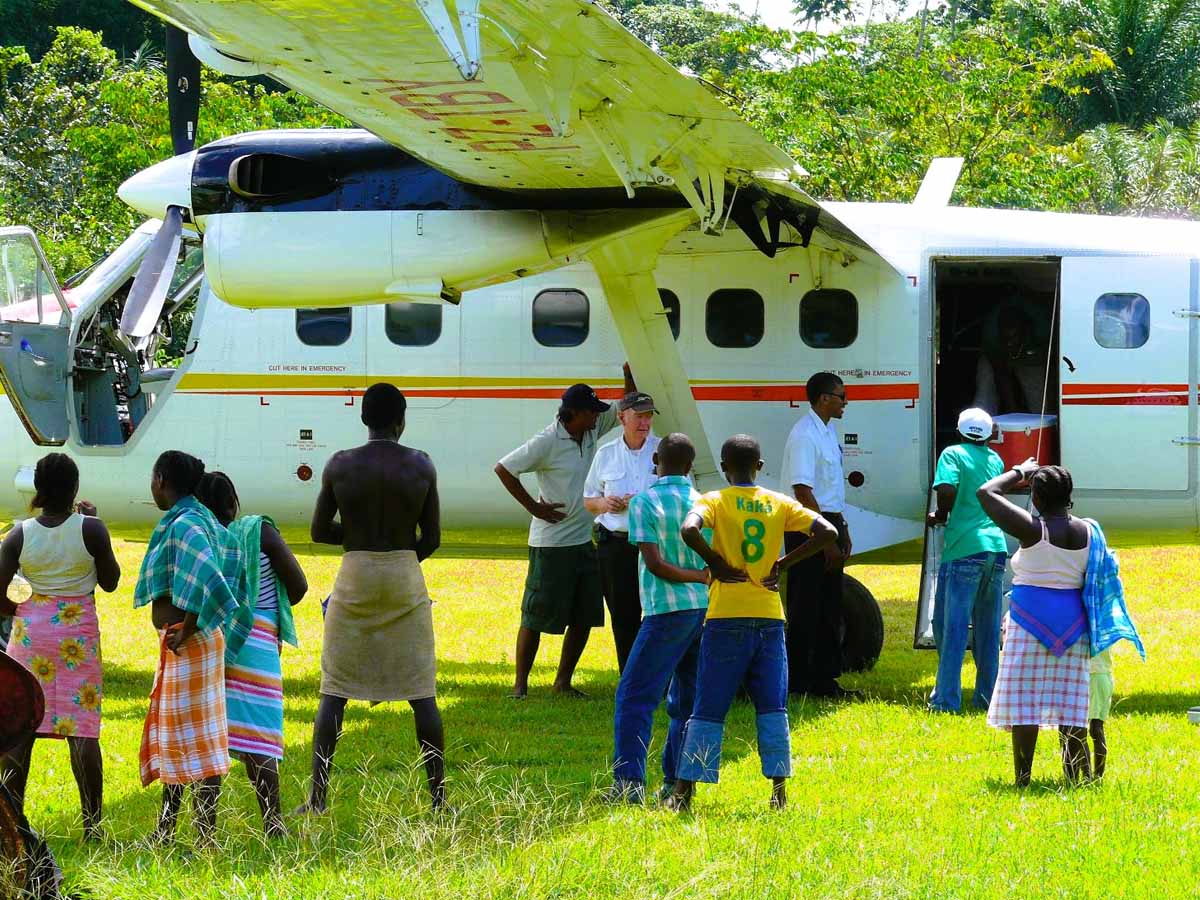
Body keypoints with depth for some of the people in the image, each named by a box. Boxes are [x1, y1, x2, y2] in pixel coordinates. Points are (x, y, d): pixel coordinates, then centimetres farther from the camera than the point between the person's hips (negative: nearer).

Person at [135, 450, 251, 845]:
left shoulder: (184, 526, -18)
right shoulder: (200, 520, 12)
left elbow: (208, 583, -30)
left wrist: (187, 631, -21)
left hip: (188, 643, -10)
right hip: (179, 641, 10)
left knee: (195, 737, -6)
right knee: (169, 733, 17)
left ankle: (207, 834, -3)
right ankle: (165, 831, 25)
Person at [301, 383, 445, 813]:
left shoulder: (340, 466, -5)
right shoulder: (421, 466, -3)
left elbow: (319, 531, 0)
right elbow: (431, 539, 0)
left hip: (355, 577, 0)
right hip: (406, 580, 0)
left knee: (334, 691, 5)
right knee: (422, 691, 7)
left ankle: (318, 797, 0)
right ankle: (438, 795, 8)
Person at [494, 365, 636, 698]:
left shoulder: (592, 431, 6)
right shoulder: (547, 441, -16)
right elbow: (503, 469, -16)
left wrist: (630, 377, -2)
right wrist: (533, 506, -14)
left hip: (583, 542, 8)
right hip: (551, 543, -8)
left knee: (585, 616, 9)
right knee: (536, 617, -2)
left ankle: (563, 682, 19)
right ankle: (520, 684, 5)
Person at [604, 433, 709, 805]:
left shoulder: (644, 502, -6)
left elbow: (654, 563, -12)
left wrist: (698, 576, -5)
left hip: (668, 611, -5)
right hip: (708, 608, 5)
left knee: (635, 695, -2)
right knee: (687, 700, 13)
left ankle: (630, 781, -11)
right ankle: (676, 784, 12)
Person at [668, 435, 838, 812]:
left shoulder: (715, 501, -2)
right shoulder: (779, 504, 7)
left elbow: (690, 530, -23)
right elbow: (827, 533, 0)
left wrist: (715, 564, -8)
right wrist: (782, 564, 4)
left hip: (727, 618, -2)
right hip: (769, 617, 2)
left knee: (708, 709, 1)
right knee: (772, 707, 6)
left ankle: (684, 792, 0)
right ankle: (778, 790, 1)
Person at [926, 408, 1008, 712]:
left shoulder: (953, 454, -2)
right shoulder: (995, 460, 16)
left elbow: (947, 489, -18)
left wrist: (940, 515, 1)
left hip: (964, 548, -5)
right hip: (996, 547, 5)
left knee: (951, 625, -2)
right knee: (988, 629, 11)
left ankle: (946, 699, -6)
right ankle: (986, 696, 14)